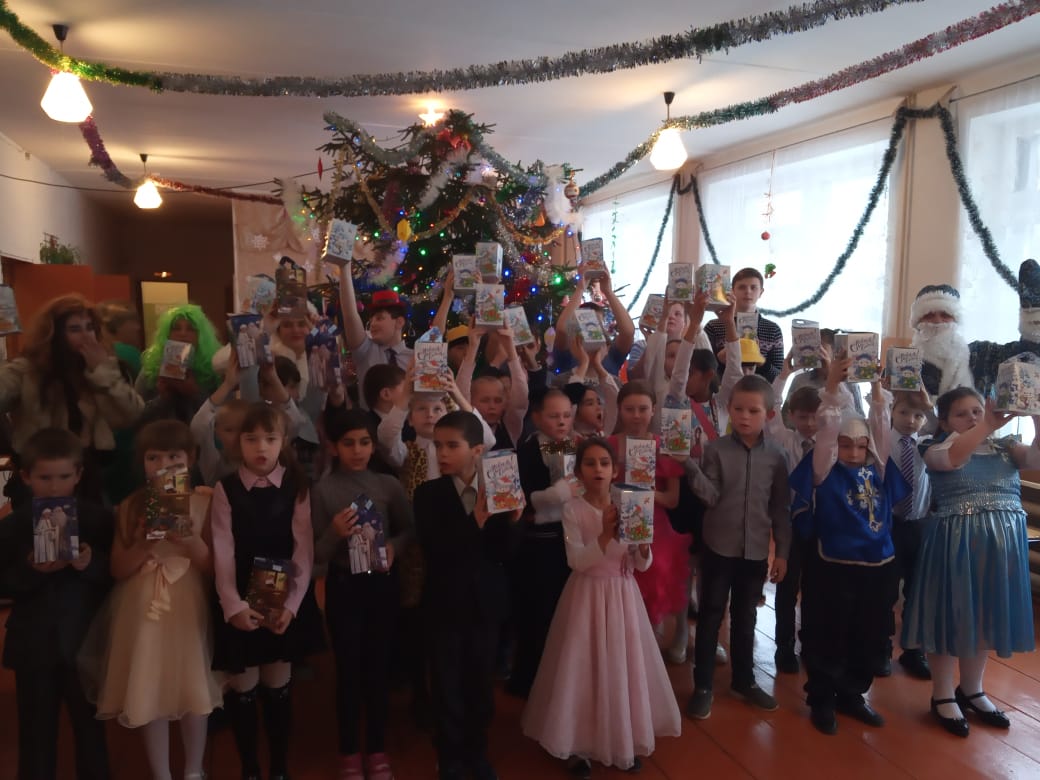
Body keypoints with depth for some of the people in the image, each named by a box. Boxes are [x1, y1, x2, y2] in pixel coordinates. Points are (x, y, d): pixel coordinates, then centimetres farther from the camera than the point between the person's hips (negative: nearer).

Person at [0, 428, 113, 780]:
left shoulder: (97, 519, -5)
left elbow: (114, 575, -5)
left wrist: (92, 565, -24)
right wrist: (30, 569, -20)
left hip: (85, 640, -1)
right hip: (33, 643, 1)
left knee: (90, 725, 11)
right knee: (36, 730, 12)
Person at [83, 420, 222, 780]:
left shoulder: (202, 503, -5)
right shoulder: (131, 507, -1)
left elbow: (213, 569, -5)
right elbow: (118, 570, 0)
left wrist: (192, 543, -22)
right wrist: (144, 543, -17)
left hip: (189, 609, -1)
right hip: (144, 611, 1)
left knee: (194, 690, 9)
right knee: (150, 694, 8)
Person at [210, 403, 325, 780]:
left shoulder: (296, 487, -5)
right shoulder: (225, 489, -5)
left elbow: (303, 551, -7)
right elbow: (223, 552, -10)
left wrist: (291, 604, -15)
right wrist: (233, 605, -20)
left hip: (285, 600, 0)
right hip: (239, 603, 0)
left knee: (277, 687, 11)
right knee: (243, 688, 10)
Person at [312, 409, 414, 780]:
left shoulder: (389, 485, -4)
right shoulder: (322, 490, -9)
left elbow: (409, 529, 7)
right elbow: (317, 554, -7)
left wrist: (393, 546, -12)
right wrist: (335, 533, -26)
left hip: (382, 583, 2)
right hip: (343, 585, -1)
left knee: (379, 667, 12)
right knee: (348, 670, 9)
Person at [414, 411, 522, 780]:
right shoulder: (428, 493, -9)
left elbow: (501, 553, -7)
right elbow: (434, 550, -21)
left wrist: (509, 521, -25)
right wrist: (475, 521, -30)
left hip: (486, 602, 2)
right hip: (446, 602, -1)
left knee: (481, 682, 15)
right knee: (447, 684, 9)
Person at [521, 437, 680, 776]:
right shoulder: (573, 509, -9)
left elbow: (642, 565, -1)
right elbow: (576, 561, -18)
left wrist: (642, 542, -21)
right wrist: (605, 535, -30)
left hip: (623, 596, 3)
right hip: (587, 595, -3)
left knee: (623, 665, 11)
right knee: (584, 668, 3)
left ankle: (625, 740, 30)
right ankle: (579, 744, 21)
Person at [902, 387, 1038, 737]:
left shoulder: (1006, 448, 6)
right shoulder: (937, 450, -5)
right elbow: (953, 458, -28)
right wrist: (989, 426, -39)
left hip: (1001, 542, 4)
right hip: (955, 541, -4)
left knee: (984, 618, 17)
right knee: (949, 616, 6)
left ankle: (971, 690, 36)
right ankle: (942, 695, 22)